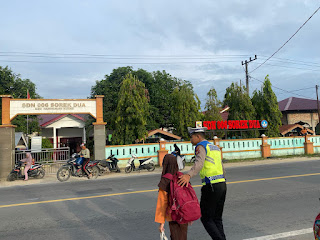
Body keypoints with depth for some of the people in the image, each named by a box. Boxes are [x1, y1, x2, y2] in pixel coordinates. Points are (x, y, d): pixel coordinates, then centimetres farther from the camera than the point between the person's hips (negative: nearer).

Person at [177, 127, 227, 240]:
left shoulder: (201, 146, -7)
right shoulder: (215, 147, 20)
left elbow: (199, 163, -27)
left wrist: (189, 175, -42)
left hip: (211, 186, -9)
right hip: (222, 184, 9)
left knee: (206, 218, 2)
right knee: (217, 218, 16)